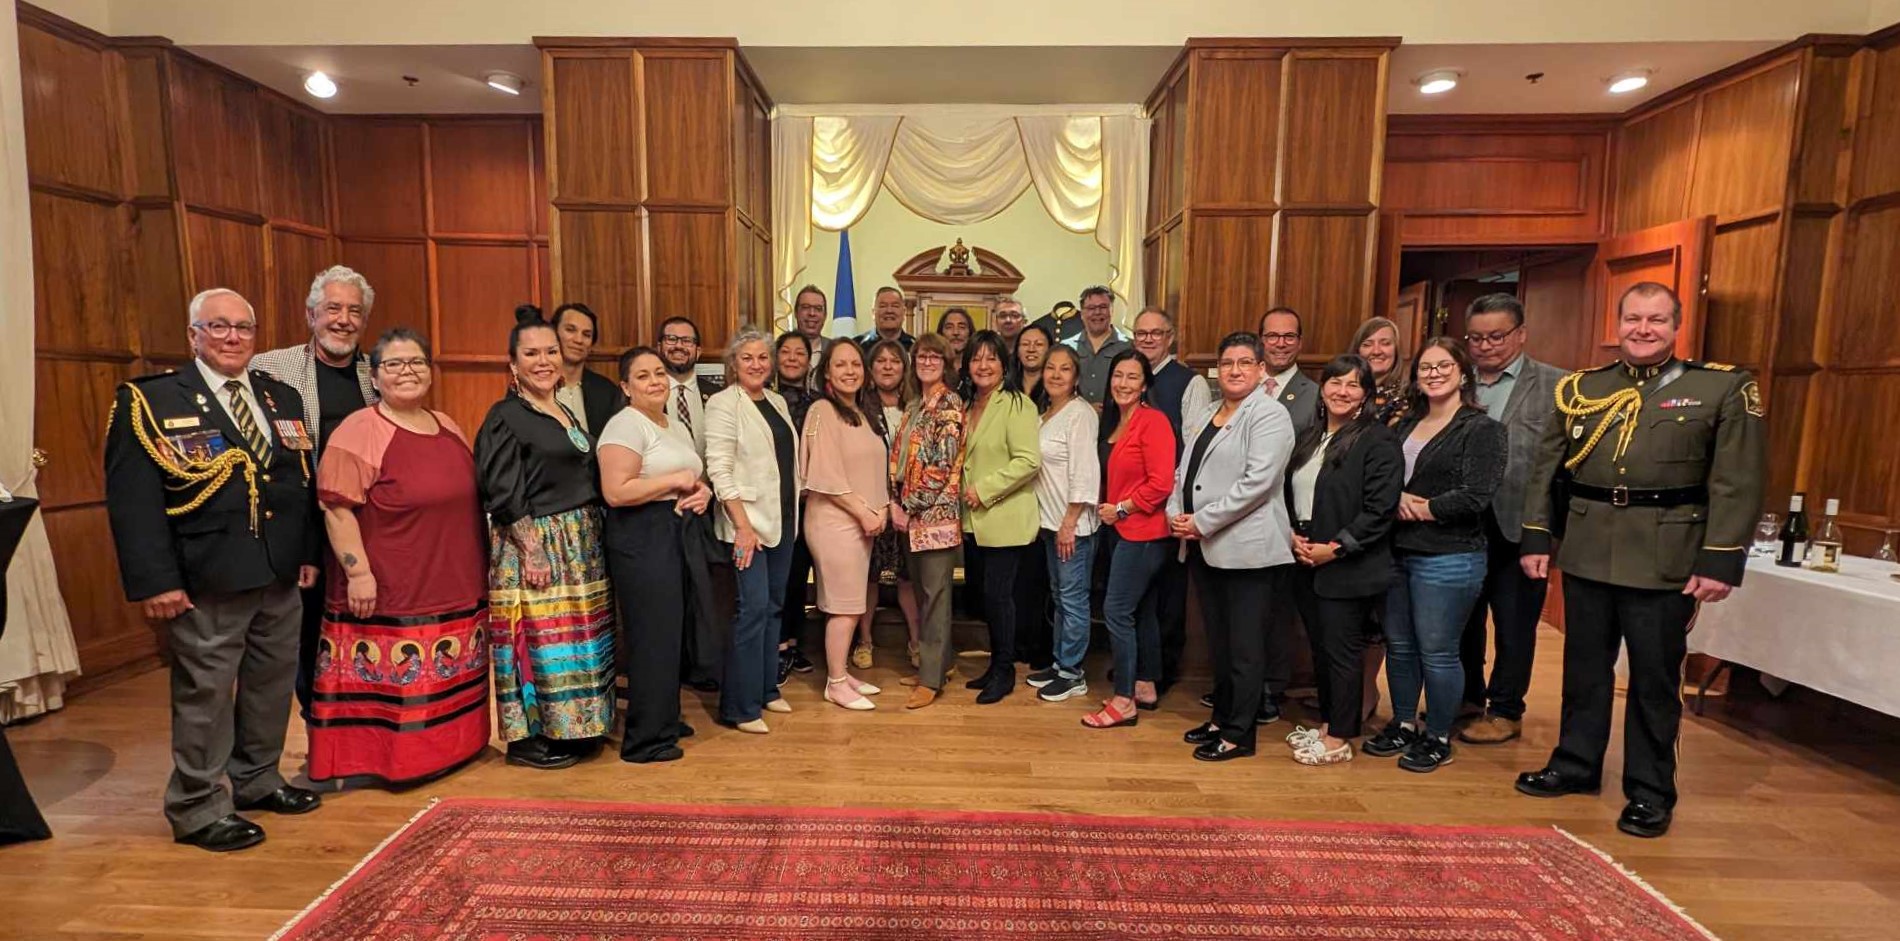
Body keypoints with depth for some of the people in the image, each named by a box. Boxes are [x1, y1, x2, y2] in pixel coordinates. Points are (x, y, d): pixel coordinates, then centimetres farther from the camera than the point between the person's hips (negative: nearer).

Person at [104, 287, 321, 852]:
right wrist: (154, 581, -16)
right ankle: (198, 809, 18)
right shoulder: (149, 401, -5)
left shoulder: (282, 398, 12)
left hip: (280, 576, 6)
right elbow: (132, 499, -11)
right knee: (205, 694, 3)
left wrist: (308, 552, 9)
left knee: (272, 684, 16)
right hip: (205, 582, -6)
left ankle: (257, 780, 34)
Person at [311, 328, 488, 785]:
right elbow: (337, 509, -15)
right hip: (389, 596, -7)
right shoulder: (359, 432, -11)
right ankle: (382, 760, 14)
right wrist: (358, 571, -20)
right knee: (390, 682, -1)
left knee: (449, 681, 16)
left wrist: (476, 575, 19)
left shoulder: (449, 429, 11)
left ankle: (446, 748, 31)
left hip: (456, 592, 7)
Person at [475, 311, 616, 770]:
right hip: (536, 544, -8)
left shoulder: (566, 413, 15)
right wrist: (531, 550, -19)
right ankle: (527, 737, 13)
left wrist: (593, 535, 14)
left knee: (579, 639, 13)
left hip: (582, 543, 8)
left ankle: (570, 728, 26)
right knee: (540, 641, -2)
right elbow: (503, 495, -14)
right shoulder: (505, 417, -8)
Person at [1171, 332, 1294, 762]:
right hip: (1203, 548, 8)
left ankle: (1239, 734, 14)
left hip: (1246, 548, -7)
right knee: (1218, 641, 17)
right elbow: (1183, 472, 16)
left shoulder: (1270, 415, -8)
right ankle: (1222, 716, 30)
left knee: (1244, 646, 3)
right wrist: (1176, 513, -3)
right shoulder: (1206, 417, 17)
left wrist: (1203, 522, -17)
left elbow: (1257, 481, -19)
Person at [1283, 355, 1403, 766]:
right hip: (1306, 563, 7)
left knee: (1343, 650, 3)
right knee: (1319, 647, 15)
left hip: (1349, 568, -6)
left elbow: (1379, 510, -16)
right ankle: (1326, 723, 30)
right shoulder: (1309, 437, 11)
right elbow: (1290, 493, 14)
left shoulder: (1378, 441, -10)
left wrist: (1335, 548, -16)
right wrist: (1292, 533, -2)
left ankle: (1339, 739, 16)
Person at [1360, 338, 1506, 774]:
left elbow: (1474, 497, -16)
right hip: (1398, 553, 7)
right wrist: (1397, 500, -9)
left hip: (1448, 559, -6)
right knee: (1398, 645, 14)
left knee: (1437, 652, 3)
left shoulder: (1481, 429, -7)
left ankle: (1438, 738, 20)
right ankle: (1403, 725, 31)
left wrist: (1422, 509, -9)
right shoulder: (1406, 425, 13)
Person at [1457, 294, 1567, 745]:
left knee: (1514, 624, 10)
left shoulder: (1555, 386, -4)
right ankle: (1468, 696, 34)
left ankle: (1505, 712, 25)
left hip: (1518, 526, -3)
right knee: (1462, 618, 16)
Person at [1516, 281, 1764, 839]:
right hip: (1586, 555, 3)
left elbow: (1738, 482, -6)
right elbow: (1545, 468, 9)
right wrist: (1536, 536, 3)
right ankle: (1576, 764, 30)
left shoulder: (1726, 388, -1)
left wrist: (1721, 559, -12)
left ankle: (1651, 792, 22)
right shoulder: (1581, 388, 7)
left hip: (1665, 562, -3)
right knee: (1584, 667, 15)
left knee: (1654, 678, 7)